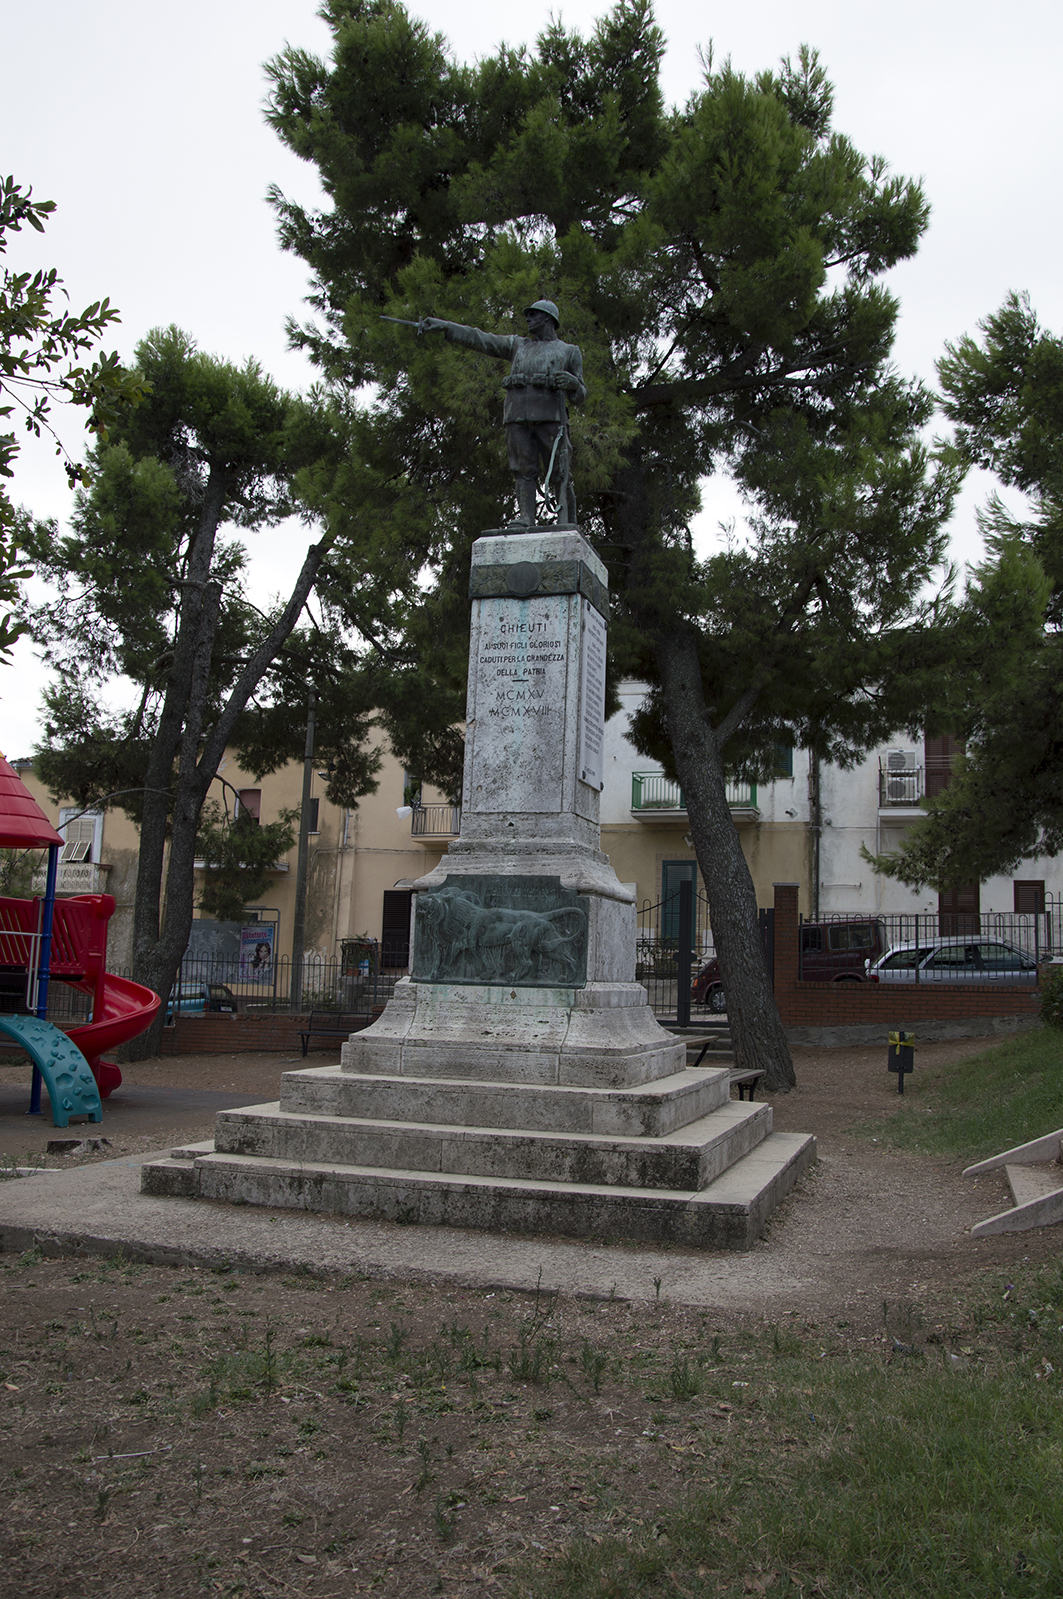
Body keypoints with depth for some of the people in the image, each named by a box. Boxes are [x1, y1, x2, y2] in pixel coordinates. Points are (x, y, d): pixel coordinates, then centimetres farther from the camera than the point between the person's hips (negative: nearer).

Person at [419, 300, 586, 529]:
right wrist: (442, 326, 10)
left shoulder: (569, 351, 20)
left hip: (550, 417, -2)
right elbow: (479, 339, 19)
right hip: (518, 416, 3)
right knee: (524, 470, -9)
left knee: (559, 474, -9)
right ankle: (525, 520, -17)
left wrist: (572, 382, -9)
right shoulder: (517, 345, 26)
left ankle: (568, 524, -11)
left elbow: (579, 397, 15)